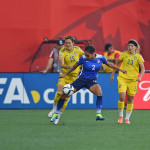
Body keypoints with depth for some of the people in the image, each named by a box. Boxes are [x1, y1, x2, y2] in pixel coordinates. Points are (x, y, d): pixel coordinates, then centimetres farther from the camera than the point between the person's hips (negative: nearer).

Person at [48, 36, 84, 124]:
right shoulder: (62, 52, -13)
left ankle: (59, 114, 8)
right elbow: (61, 64, -27)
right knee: (59, 93, -14)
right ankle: (54, 109, 16)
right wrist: (68, 67, -46)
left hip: (74, 75, 1)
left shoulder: (77, 49, -6)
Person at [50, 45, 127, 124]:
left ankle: (98, 114, -27)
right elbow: (75, 66, 2)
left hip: (92, 81, 0)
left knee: (99, 92, -32)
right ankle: (56, 113, 13)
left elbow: (109, 64, 8)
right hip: (81, 79, 0)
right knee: (64, 94, -7)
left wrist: (120, 69, 12)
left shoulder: (100, 58, -11)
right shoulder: (83, 58, -14)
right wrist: (66, 74, 7)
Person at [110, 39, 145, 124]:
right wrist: (112, 75, 12)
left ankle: (127, 118, 17)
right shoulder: (124, 54, 0)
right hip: (122, 78, -1)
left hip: (133, 80, 1)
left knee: (130, 100, 5)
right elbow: (117, 64, 12)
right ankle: (120, 116, 2)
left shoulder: (138, 57, -2)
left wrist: (140, 77, -22)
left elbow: (143, 69, -4)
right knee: (122, 97, -16)